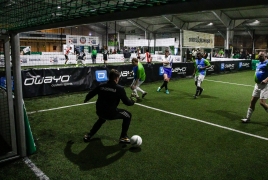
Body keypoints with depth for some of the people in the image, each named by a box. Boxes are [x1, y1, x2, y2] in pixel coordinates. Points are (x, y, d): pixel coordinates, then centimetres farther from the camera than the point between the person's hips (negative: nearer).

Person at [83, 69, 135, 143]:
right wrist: (133, 101, 20)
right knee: (128, 115, 16)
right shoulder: (120, 88, -8)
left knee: (102, 119, 41)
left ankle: (89, 135, 38)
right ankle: (123, 137, 14)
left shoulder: (101, 86, 4)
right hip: (111, 113, -5)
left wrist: (86, 99, 39)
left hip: (99, 112, 6)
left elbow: (90, 94, 17)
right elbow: (126, 102, -3)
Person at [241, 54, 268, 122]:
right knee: (252, 101, 9)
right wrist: (256, 78, 10)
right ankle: (248, 118, 17)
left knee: (262, 102, -14)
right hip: (257, 85, 8)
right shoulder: (259, 63, 13)